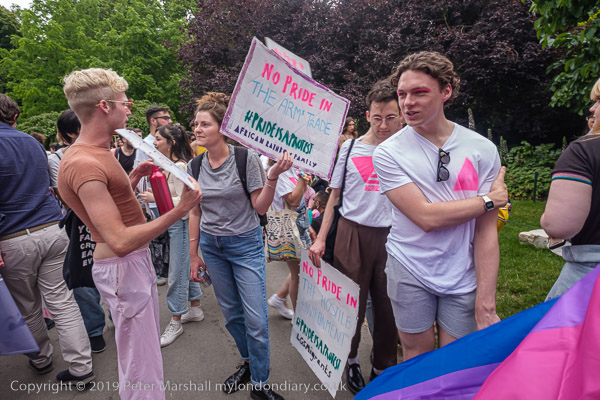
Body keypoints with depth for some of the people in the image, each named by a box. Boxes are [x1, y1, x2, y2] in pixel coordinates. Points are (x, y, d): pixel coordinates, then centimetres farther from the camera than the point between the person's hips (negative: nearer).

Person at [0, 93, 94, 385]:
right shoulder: (32, 142, 13)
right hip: (53, 231, 4)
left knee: (28, 308, 15)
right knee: (61, 300, 6)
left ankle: (41, 360, 34)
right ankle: (81, 367, 8)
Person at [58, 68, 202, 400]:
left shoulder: (98, 152, 9)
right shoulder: (84, 164, -23)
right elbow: (121, 241, -29)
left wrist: (135, 176, 11)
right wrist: (179, 211, -28)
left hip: (136, 260, 10)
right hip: (122, 267, -10)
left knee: (149, 346, 23)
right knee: (141, 372, 2)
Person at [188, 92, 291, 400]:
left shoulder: (245, 157, -13)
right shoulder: (196, 165, 1)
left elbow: (260, 207, -12)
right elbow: (195, 212, 8)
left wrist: (272, 177, -27)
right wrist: (193, 254, 10)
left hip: (245, 244, -4)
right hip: (211, 246, 5)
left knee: (256, 319, -1)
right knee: (231, 313, 16)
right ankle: (249, 363, 41)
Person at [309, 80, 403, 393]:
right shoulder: (350, 148, 3)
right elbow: (335, 195, 6)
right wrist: (320, 238, 0)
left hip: (392, 236, 0)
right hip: (353, 233, 0)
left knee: (387, 306, 8)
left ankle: (383, 368, 32)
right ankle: (351, 359, 35)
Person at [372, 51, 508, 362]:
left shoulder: (482, 149, -3)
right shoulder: (388, 153, -8)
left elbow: (486, 230, -5)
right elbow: (426, 217, -17)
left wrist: (486, 303, -8)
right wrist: (489, 200, -8)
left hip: (463, 278, 2)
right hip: (410, 273, -1)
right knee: (418, 358, 14)